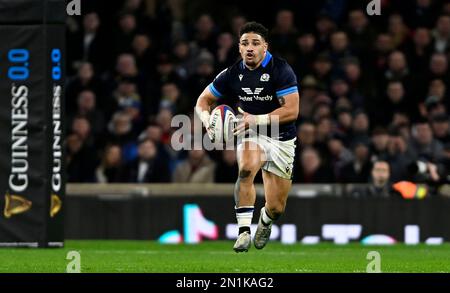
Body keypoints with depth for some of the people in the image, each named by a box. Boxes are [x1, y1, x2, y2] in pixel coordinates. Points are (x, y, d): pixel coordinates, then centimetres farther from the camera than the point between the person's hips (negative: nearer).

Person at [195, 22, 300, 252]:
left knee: (276, 209, 2)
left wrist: (257, 120, -31)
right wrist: (207, 119, -17)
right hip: (251, 134, 1)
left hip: (281, 140, -1)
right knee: (246, 169, -35)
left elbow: (292, 111, -22)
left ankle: (265, 220, 41)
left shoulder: (280, 70, -16)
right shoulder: (233, 73, -5)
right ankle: (244, 231, -31)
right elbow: (203, 100, 5)